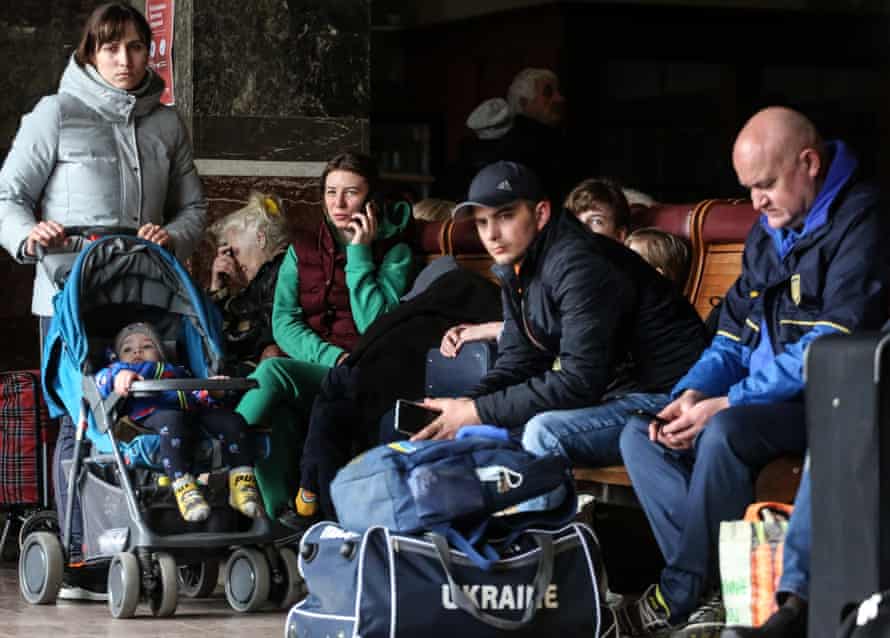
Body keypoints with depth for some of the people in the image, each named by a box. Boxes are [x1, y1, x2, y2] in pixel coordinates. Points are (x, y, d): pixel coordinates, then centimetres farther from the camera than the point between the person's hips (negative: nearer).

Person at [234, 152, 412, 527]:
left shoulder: (394, 253, 7)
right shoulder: (302, 250, 18)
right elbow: (283, 324, 5)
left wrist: (359, 254, -6)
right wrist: (333, 358, -13)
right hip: (309, 371, 3)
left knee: (272, 372, -33)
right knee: (278, 413, -35)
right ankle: (278, 513, -35)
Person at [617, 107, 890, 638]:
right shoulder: (767, 235, 16)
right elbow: (734, 339, 17)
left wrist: (726, 404, -22)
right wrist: (694, 392, -5)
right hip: (760, 399, 9)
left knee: (726, 432, -33)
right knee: (640, 437, -6)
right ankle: (714, 595, -21)